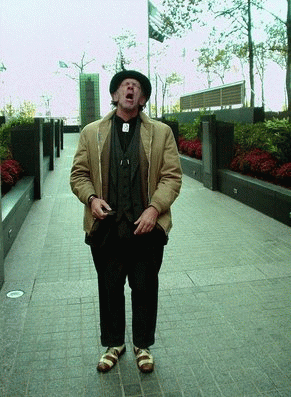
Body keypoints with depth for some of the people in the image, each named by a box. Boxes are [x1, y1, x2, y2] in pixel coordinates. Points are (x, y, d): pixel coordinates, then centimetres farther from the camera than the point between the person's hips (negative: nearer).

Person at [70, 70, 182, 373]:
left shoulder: (161, 133, 4)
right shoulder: (91, 132, 8)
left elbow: (172, 176, 0)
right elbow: (79, 174, 8)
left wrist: (154, 208, -13)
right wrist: (91, 198, -11)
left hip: (147, 227, 0)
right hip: (106, 227, 1)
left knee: (145, 289, 11)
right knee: (110, 289, 14)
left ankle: (142, 345, 33)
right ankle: (113, 344, 35)